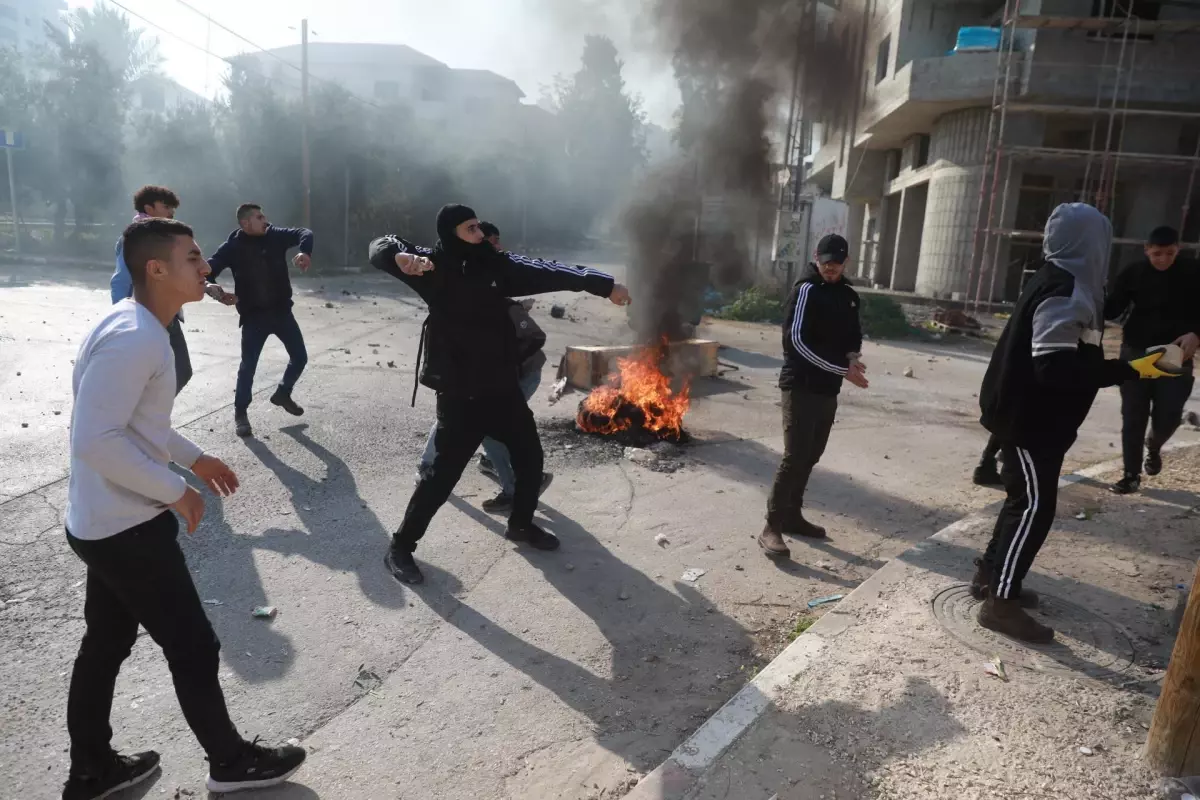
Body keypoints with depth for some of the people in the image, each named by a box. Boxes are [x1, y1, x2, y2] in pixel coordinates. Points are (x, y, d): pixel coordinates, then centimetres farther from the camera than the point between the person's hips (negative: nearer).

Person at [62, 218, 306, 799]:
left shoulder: (139, 326, 7)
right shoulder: (134, 338, -26)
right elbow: (96, 440, -30)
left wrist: (193, 457, 16)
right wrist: (174, 491, -20)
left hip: (108, 522, 10)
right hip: (127, 528, -10)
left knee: (105, 644, 22)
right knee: (193, 648, 5)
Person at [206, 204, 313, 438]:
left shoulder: (276, 236, -1)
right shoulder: (233, 247, -9)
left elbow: (304, 233, -12)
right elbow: (207, 270, -12)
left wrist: (304, 252, -34)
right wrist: (213, 288, -36)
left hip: (282, 311, 4)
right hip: (254, 316, -3)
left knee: (300, 357, 8)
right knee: (248, 365, 0)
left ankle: (282, 394, 33)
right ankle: (240, 413, 17)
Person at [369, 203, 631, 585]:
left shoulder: (496, 264, 1)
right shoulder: (434, 267, -6)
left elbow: (547, 272, -3)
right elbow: (381, 248, -8)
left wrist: (603, 284, -9)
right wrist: (402, 257, -32)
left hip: (502, 386, 5)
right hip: (459, 393, -5)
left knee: (530, 457, 16)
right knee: (444, 471, -3)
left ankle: (521, 524, 41)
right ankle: (401, 546, 14)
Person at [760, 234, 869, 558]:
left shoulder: (849, 296, 13)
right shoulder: (806, 290, -10)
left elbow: (854, 334, 23)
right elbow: (797, 339, -18)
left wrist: (852, 356, -3)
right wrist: (843, 370, -19)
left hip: (828, 389, 7)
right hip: (801, 386, -7)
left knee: (810, 457, 12)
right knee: (795, 457, -11)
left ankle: (792, 516, 24)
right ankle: (772, 527, -6)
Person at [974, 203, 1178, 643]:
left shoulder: (1058, 282, 11)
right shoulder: (1065, 291, -20)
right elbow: (1056, 367, -28)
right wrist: (1130, 369, -26)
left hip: (1028, 413, 10)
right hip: (1031, 418, -10)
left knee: (1025, 500, 18)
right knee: (1034, 506, -4)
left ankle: (991, 576, 29)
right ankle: (1000, 602, 3)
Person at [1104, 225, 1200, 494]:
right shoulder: (1133, 273, -3)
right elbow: (1112, 309, -2)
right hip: (1135, 353, 0)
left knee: (1168, 416, -2)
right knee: (1133, 417, 2)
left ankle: (1154, 446, 34)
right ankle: (1131, 475, 13)